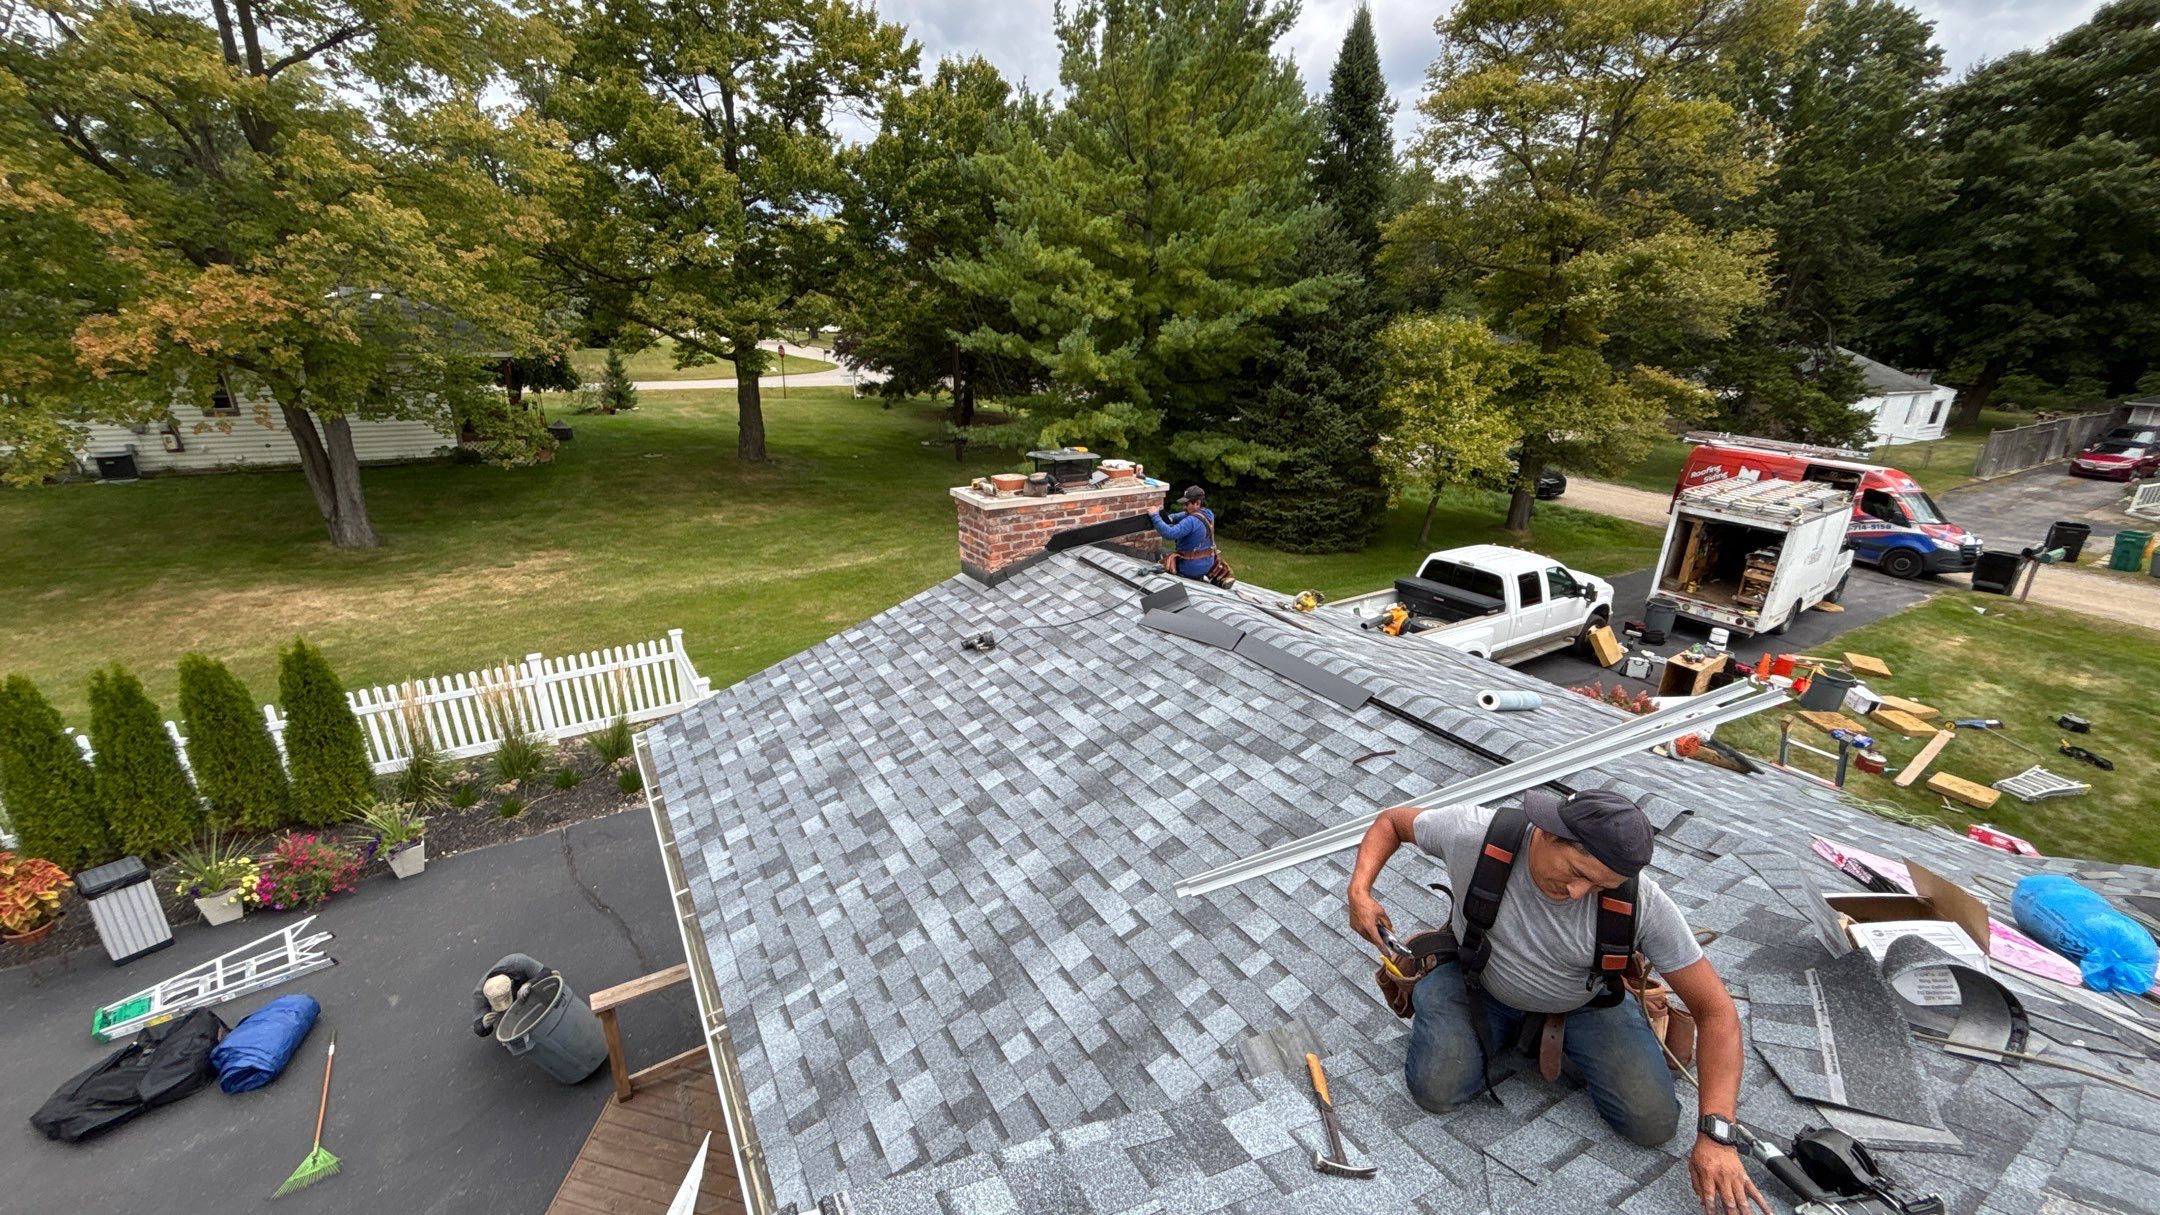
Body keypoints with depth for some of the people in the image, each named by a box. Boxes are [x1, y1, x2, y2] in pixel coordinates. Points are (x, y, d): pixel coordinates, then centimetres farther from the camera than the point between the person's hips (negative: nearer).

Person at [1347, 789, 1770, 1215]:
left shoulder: (1644, 904, -31)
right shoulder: (1473, 833, -35)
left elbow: (1716, 1010, -20)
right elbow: (1392, 820, -16)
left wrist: (1715, 1134, -26)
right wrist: (1359, 890, -30)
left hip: (1585, 1001, 2)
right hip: (1477, 981, -1)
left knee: (1653, 1124, -10)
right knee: (1436, 1092, -17)